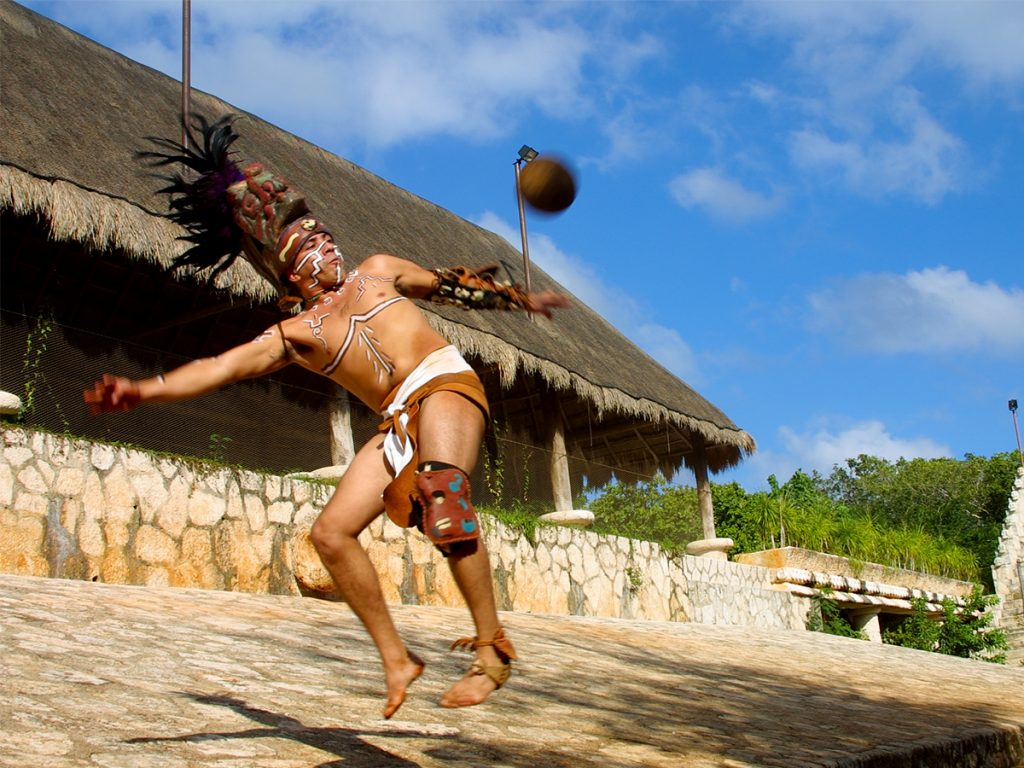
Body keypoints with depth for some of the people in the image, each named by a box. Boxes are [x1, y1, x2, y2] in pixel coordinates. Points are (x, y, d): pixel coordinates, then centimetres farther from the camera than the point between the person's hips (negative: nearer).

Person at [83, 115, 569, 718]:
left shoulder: (377, 271, 18)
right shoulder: (296, 335, 13)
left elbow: (449, 285, 29)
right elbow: (224, 366, 1)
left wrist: (521, 300, 34)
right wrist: (144, 390, -13)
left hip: (445, 382, -3)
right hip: (400, 421, 3)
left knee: (444, 494, -31)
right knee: (332, 532, -9)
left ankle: (493, 648, -30)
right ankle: (396, 658, 1)